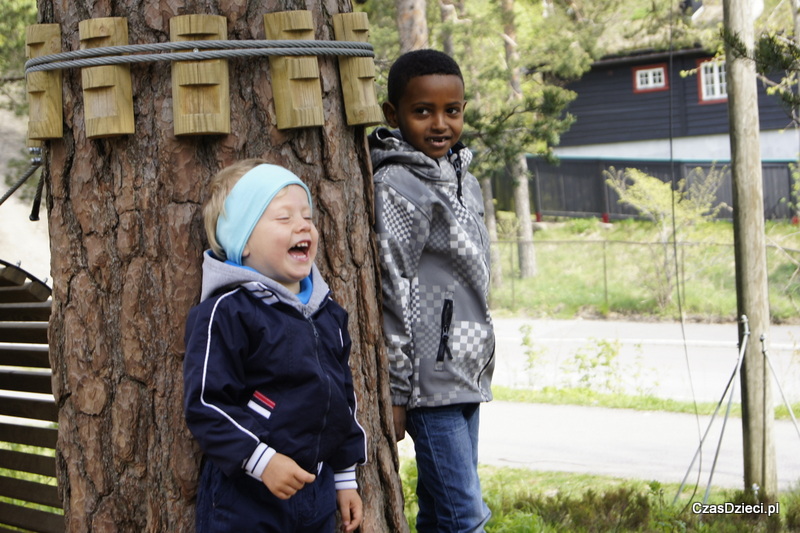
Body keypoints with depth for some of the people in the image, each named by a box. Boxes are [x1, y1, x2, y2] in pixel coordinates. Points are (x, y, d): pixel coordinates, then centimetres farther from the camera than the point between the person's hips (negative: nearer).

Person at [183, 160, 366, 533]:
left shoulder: (327, 313, 11)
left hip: (318, 494, 7)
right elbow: (205, 405, -17)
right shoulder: (225, 313, -13)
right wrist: (262, 460, -23)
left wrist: (345, 477, 18)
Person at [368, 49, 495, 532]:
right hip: (430, 380, -8)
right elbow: (390, 293, -15)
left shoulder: (465, 182, 14)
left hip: (466, 375, 8)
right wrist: (395, 392, -15)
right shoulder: (397, 186, -12)